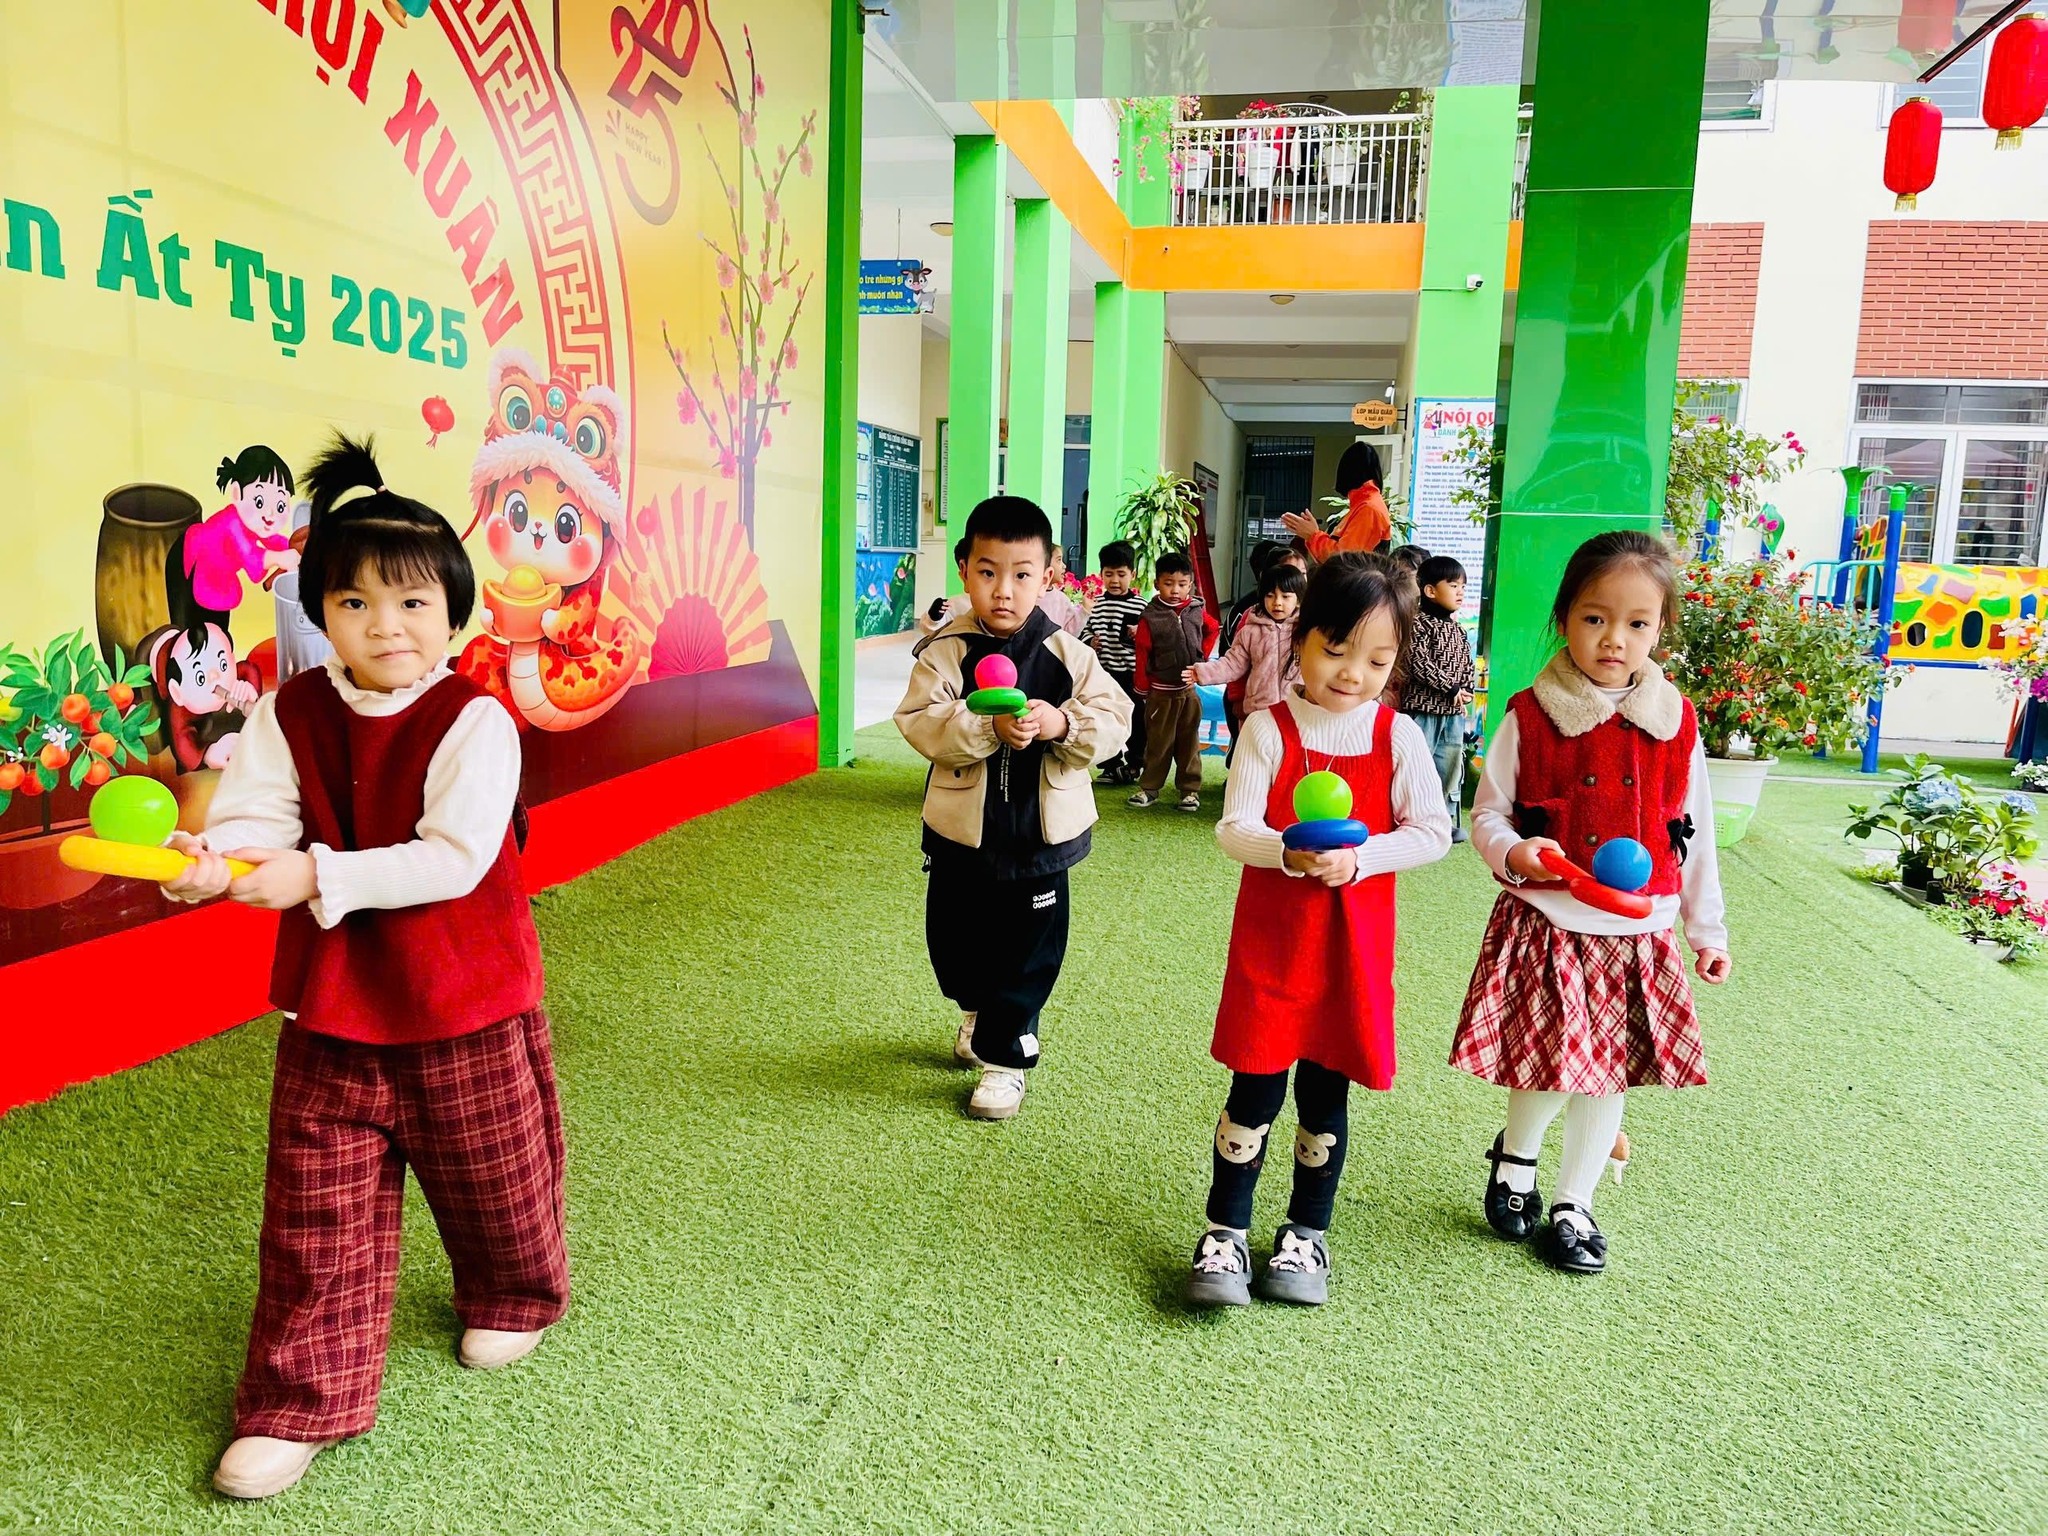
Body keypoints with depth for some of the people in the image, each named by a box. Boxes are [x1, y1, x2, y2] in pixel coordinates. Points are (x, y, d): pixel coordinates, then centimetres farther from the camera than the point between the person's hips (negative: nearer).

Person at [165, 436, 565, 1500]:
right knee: (317, 1211, 8)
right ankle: (299, 1402, 24)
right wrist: (215, 859, -32)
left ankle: (513, 1297, 48)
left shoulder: (475, 722, -17)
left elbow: (453, 858, -24)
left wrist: (319, 875, -28)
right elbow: (257, 814, -9)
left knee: (492, 1172, 18)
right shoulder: (289, 713, -2)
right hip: (329, 1010, 3)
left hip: (467, 1008, -3)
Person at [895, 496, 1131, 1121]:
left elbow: (1116, 719, -8)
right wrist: (987, 727, -32)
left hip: (1040, 834, -1)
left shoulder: (1067, 654, -6)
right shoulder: (945, 651, -9)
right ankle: (979, 1010, 49)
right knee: (952, 939, 18)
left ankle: (1005, 1055, 25)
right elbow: (921, 722, -18)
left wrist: (1062, 723, -26)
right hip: (960, 830, 1)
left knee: (1029, 950, 7)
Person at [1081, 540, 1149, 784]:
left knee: (1136, 721, 6)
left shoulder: (1140, 606, -5)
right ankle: (1112, 766, 21)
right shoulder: (1097, 604, 4)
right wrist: (1089, 642, -5)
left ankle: (1134, 765, 21)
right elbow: (1086, 630, 14)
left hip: (1132, 673, -3)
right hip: (1103, 672, 3)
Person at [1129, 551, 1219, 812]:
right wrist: (1143, 690, -5)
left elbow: (1214, 629, 19)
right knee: (1158, 742, 7)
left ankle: (1190, 790, 16)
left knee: (1189, 742, 9)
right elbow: (1143, 654, -7)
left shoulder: (1197, 611, -1)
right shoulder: (1150, 617, -10)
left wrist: (1202, 654, 7)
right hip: (1160, 691, -2)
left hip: (1189, 690, 2)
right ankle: (1149, 788, 15)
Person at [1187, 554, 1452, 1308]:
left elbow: (1432, 831, -4)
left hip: (1354, 944, 2)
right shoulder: (1268, 729, -6)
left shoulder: (1398, 736, -2)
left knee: (1324, 1094, 13)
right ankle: (1225, 1234, 20)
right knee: (1255, 1090, 3)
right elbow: (1234, 828, -11)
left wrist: (1358, 857, -19)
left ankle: (1306, 1234, 31)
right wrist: (1289, 851, -31)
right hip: (1272, 939, -1)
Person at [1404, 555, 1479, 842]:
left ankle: (1447, 819, 23)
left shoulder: (1458, 629, 14)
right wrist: (1450, 688, -18)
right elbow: (1419, 664, -18)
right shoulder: (1420, 624, -10)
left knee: (1450, 764, 13)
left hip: (1454, 711, 8)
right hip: (1424, 707, -7)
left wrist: (1467, 689, -3)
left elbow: (1469, 664, 16)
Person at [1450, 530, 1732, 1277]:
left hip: (1640, 932, 3)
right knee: (1551, 1062, -2)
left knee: (1611, 1072, 10)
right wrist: (1512, 853, -22)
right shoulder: (1530, 716, -6)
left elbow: (1695, 833, 9)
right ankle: (1515, 1158, 30)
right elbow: (1487, 811, -1)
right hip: (1548, 924, -3)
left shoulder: (1674, 721, 2)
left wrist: (1706, 927, 12)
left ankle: (1572, 1205, 29)